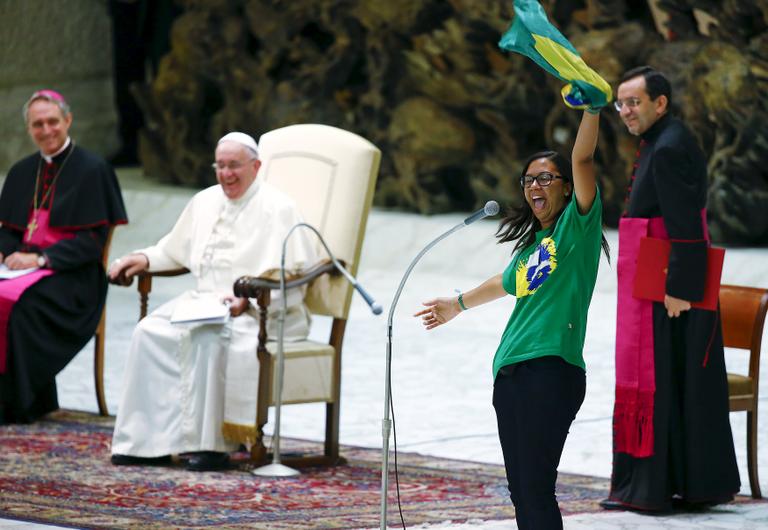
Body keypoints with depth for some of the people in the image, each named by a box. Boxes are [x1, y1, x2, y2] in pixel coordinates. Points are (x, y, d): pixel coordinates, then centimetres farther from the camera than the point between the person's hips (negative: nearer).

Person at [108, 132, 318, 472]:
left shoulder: (277, 209, -6)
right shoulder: (205, 202, 16)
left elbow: (290, 277, -14)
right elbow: (175, 250, 29)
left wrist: (246, 301, -26)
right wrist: (144, 258, 8)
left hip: (259, 312, -7)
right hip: (204, 301, 7)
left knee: (208, 337, -36)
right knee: (150, 332, -17)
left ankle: (209, 443, -30)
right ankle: (149, 440, -16)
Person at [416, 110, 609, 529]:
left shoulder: (577, 226, 1)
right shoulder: (531, 244, 21)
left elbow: (582, 160, -13)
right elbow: (506, 284, 41)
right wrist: (458, 305, 56)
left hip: (552, 369, -8)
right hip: (510, 373, 8)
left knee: (536, 488, -13)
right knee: (520, 490, 7)